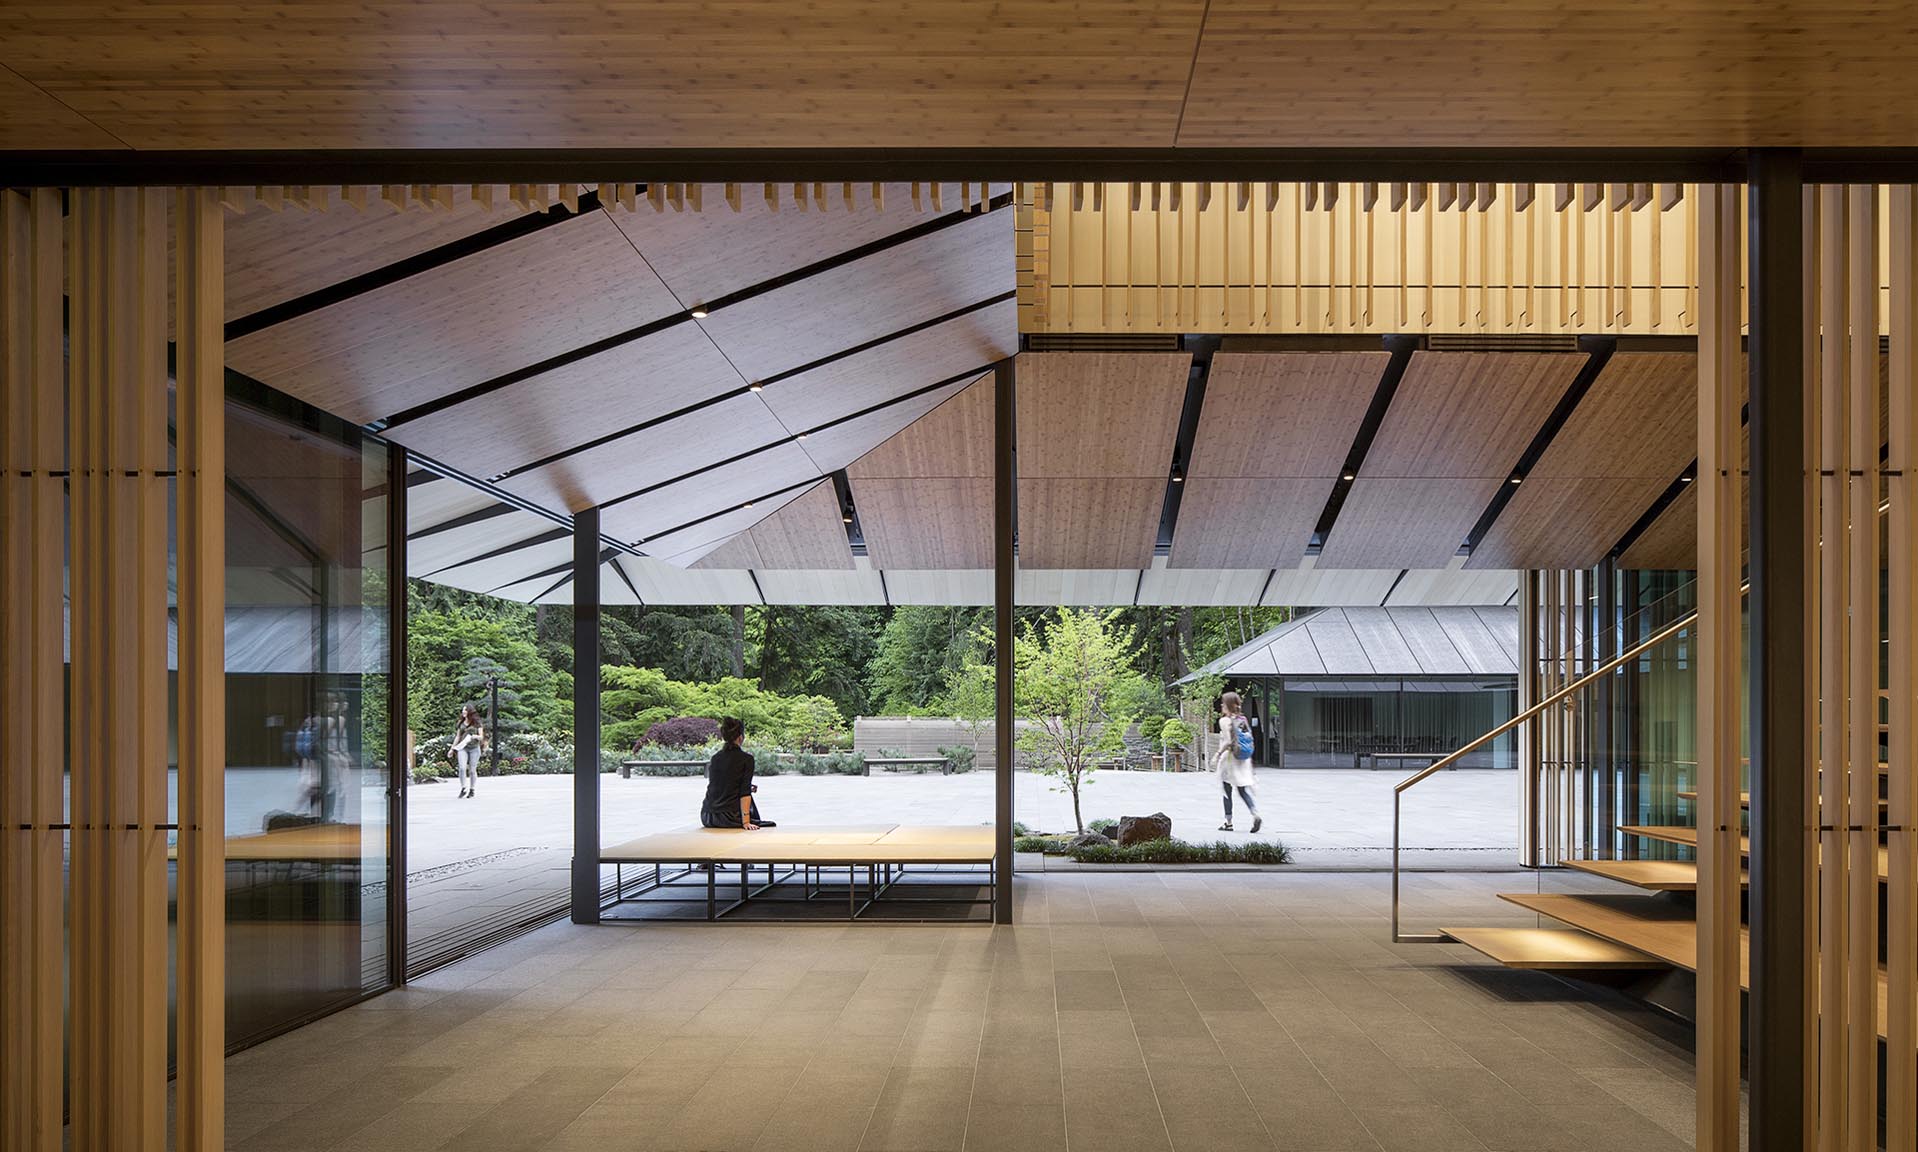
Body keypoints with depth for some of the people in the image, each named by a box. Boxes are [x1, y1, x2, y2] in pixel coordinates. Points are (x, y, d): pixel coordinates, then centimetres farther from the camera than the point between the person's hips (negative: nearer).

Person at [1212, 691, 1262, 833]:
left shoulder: (1224, 721, -12)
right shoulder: (1243, 719, 7)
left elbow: (1228, 742, -20)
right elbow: (1250, 739, 7)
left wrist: (1217, 755, -13)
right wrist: (1248, 757, 16)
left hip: (1229, 758, -6)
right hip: (1243, 760, 6)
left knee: (1227, 791, 6)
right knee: (1243, 790, 8)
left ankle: (1228, 822, 11)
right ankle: (1256, 815, -12)